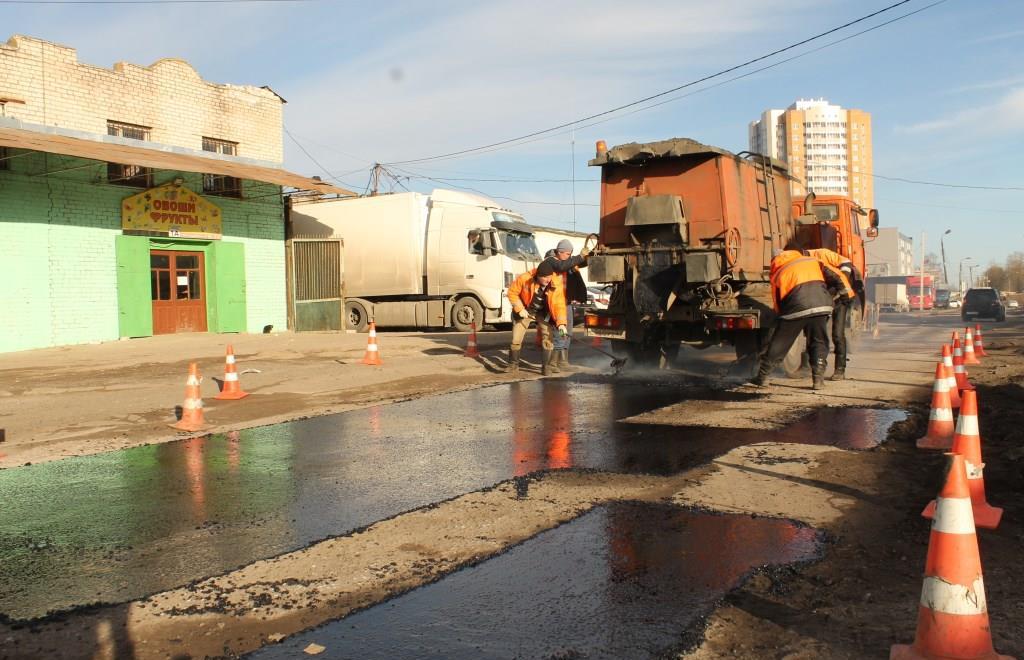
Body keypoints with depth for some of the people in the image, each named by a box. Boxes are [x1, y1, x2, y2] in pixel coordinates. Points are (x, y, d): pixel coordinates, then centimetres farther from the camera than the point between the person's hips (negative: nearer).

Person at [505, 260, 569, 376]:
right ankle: (513, 365, 21)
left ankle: (546, 366, 6)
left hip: (544, 313, 0)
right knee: (516, 339, 2)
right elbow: (512, 293, -13)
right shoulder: (525, 279, -28)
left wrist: (561, 323, -37)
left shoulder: (556, 284, -25)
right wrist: (520, 309, -20)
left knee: (548, 339, -9)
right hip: (526, 311, 0)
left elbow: (559, 305, -25)